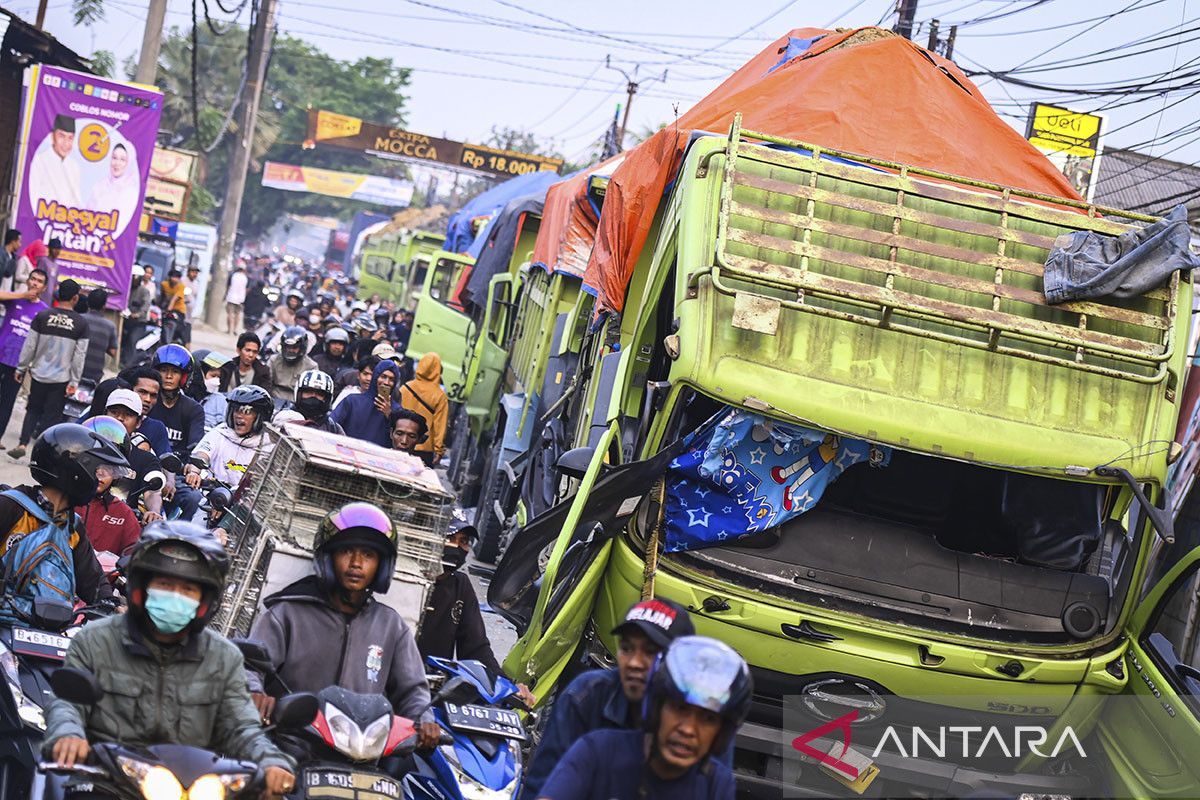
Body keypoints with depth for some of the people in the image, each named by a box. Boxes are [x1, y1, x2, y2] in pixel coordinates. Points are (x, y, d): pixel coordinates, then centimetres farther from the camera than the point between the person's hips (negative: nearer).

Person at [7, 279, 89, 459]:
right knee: (52, 415, 5)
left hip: (39, 374, 1)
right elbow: (79, 355, -6)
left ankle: (22, 444, 5)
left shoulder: (42, 316, -4)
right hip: (61, 379, -1)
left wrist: (21, 368, 8)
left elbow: (30, 345, -2)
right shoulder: (81, 323, -5)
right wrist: (74, 381, -2)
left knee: (33, 410, 18)